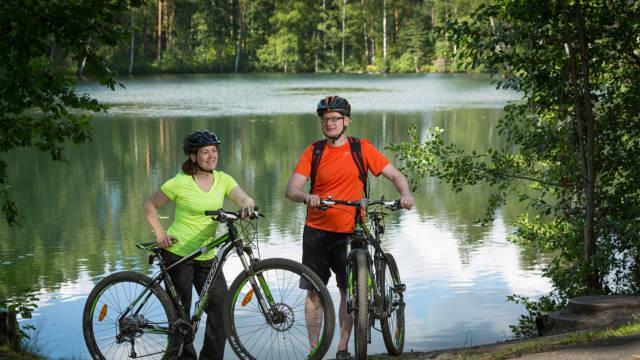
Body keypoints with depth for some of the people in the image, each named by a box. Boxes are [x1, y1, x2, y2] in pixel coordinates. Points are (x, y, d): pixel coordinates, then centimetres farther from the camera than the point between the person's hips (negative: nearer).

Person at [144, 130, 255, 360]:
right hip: (178, 253, -4)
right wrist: (160, 234, -9)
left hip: (207, 256, 4)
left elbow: (243, 198, -12)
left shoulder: (223, 180, 3)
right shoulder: (181, 183, -10)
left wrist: (248, 204, -35)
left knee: (221, 308, -4)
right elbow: (150, 205, 0)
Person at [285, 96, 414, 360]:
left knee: (349, 291, 4)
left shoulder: (361, 149, -1)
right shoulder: (313, 152, 1)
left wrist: (405, 194, -23)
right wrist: (306, 196, -29)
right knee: (314, 291, 5)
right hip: (316, 231, 1)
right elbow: (291, 189, -6)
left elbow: (395, 174, -2)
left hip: (348, 233, -1)